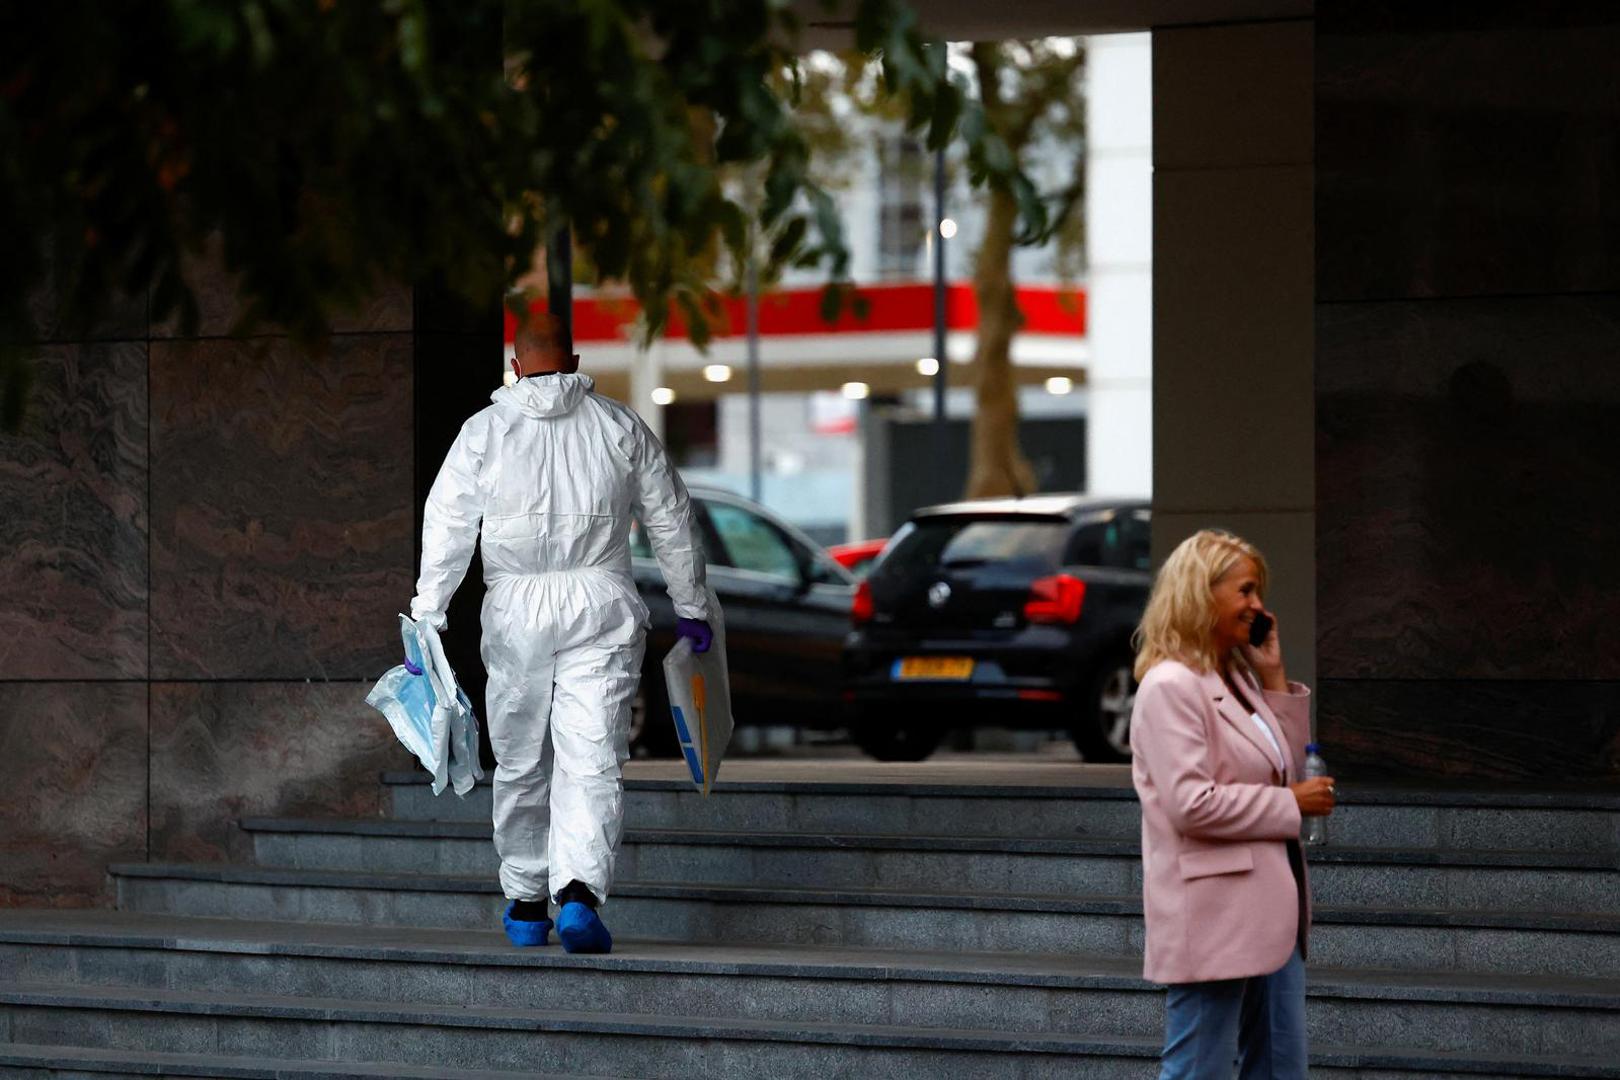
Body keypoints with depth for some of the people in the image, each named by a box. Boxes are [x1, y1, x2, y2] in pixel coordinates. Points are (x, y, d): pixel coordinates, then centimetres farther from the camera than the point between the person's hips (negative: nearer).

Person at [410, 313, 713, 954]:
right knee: (592, 761, -4)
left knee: (520, 763, 13)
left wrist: (427, 619, 1)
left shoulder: (484, 431, 2)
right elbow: (671, 520, 11)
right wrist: (690, 607, 20)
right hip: (601, 610, 0)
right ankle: (579, 894, -22)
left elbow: (447, 529, -1)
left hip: (515, 612, 0)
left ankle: (525, 906, 21)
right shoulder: (620, 427, 5)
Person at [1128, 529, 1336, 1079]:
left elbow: (1284, 773, 19)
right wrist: (1291, 804, -14)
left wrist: (1275, 679, 11)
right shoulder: (1170, 687, -14)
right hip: (1213, 915, -10)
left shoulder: (1238, 680, 14)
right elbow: (1191, 803, -22)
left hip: (1267, 911, 10)